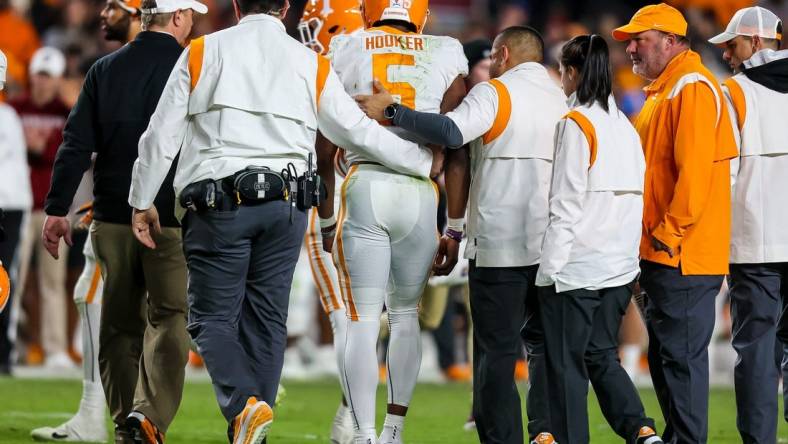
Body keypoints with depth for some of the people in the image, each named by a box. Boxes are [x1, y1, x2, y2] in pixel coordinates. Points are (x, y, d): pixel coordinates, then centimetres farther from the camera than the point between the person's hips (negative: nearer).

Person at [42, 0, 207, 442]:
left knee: (120, 323, 12)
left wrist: (58, 209, 6)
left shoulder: (106, 69, 6)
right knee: (169, 319, -1)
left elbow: (77, 144, 3)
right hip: (171, 221, -4)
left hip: (113, 220, 4)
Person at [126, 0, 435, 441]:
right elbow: (359, 131, 9)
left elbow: (162, 135, 4)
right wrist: (425, 160, 22)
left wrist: (143, 202, 16)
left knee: (213, 317, 1)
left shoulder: (201, 53, 4)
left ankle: (243, 405, -24)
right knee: (266, 319, 10)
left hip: (219, 204, -2)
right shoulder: (312, 64, 7)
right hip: (286, 205, 2)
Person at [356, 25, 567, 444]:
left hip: (499, 246, -5)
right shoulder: (562, 102, 14)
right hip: (554, 246, 5)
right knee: (544, 344, 15)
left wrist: (392, 111, -15)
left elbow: (451, 133, -23)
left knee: (496, 351, -1)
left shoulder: (495, 93, -6)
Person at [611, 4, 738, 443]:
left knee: (681, 357, -8)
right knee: (665, 357, 14)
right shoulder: (662, 92, 19)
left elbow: (694, 172, -22)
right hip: (661, 256, 10)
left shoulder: (693, 89, -14)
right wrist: (651, 238, 17)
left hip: (682, 256, -10)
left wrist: (669, 234, -20)